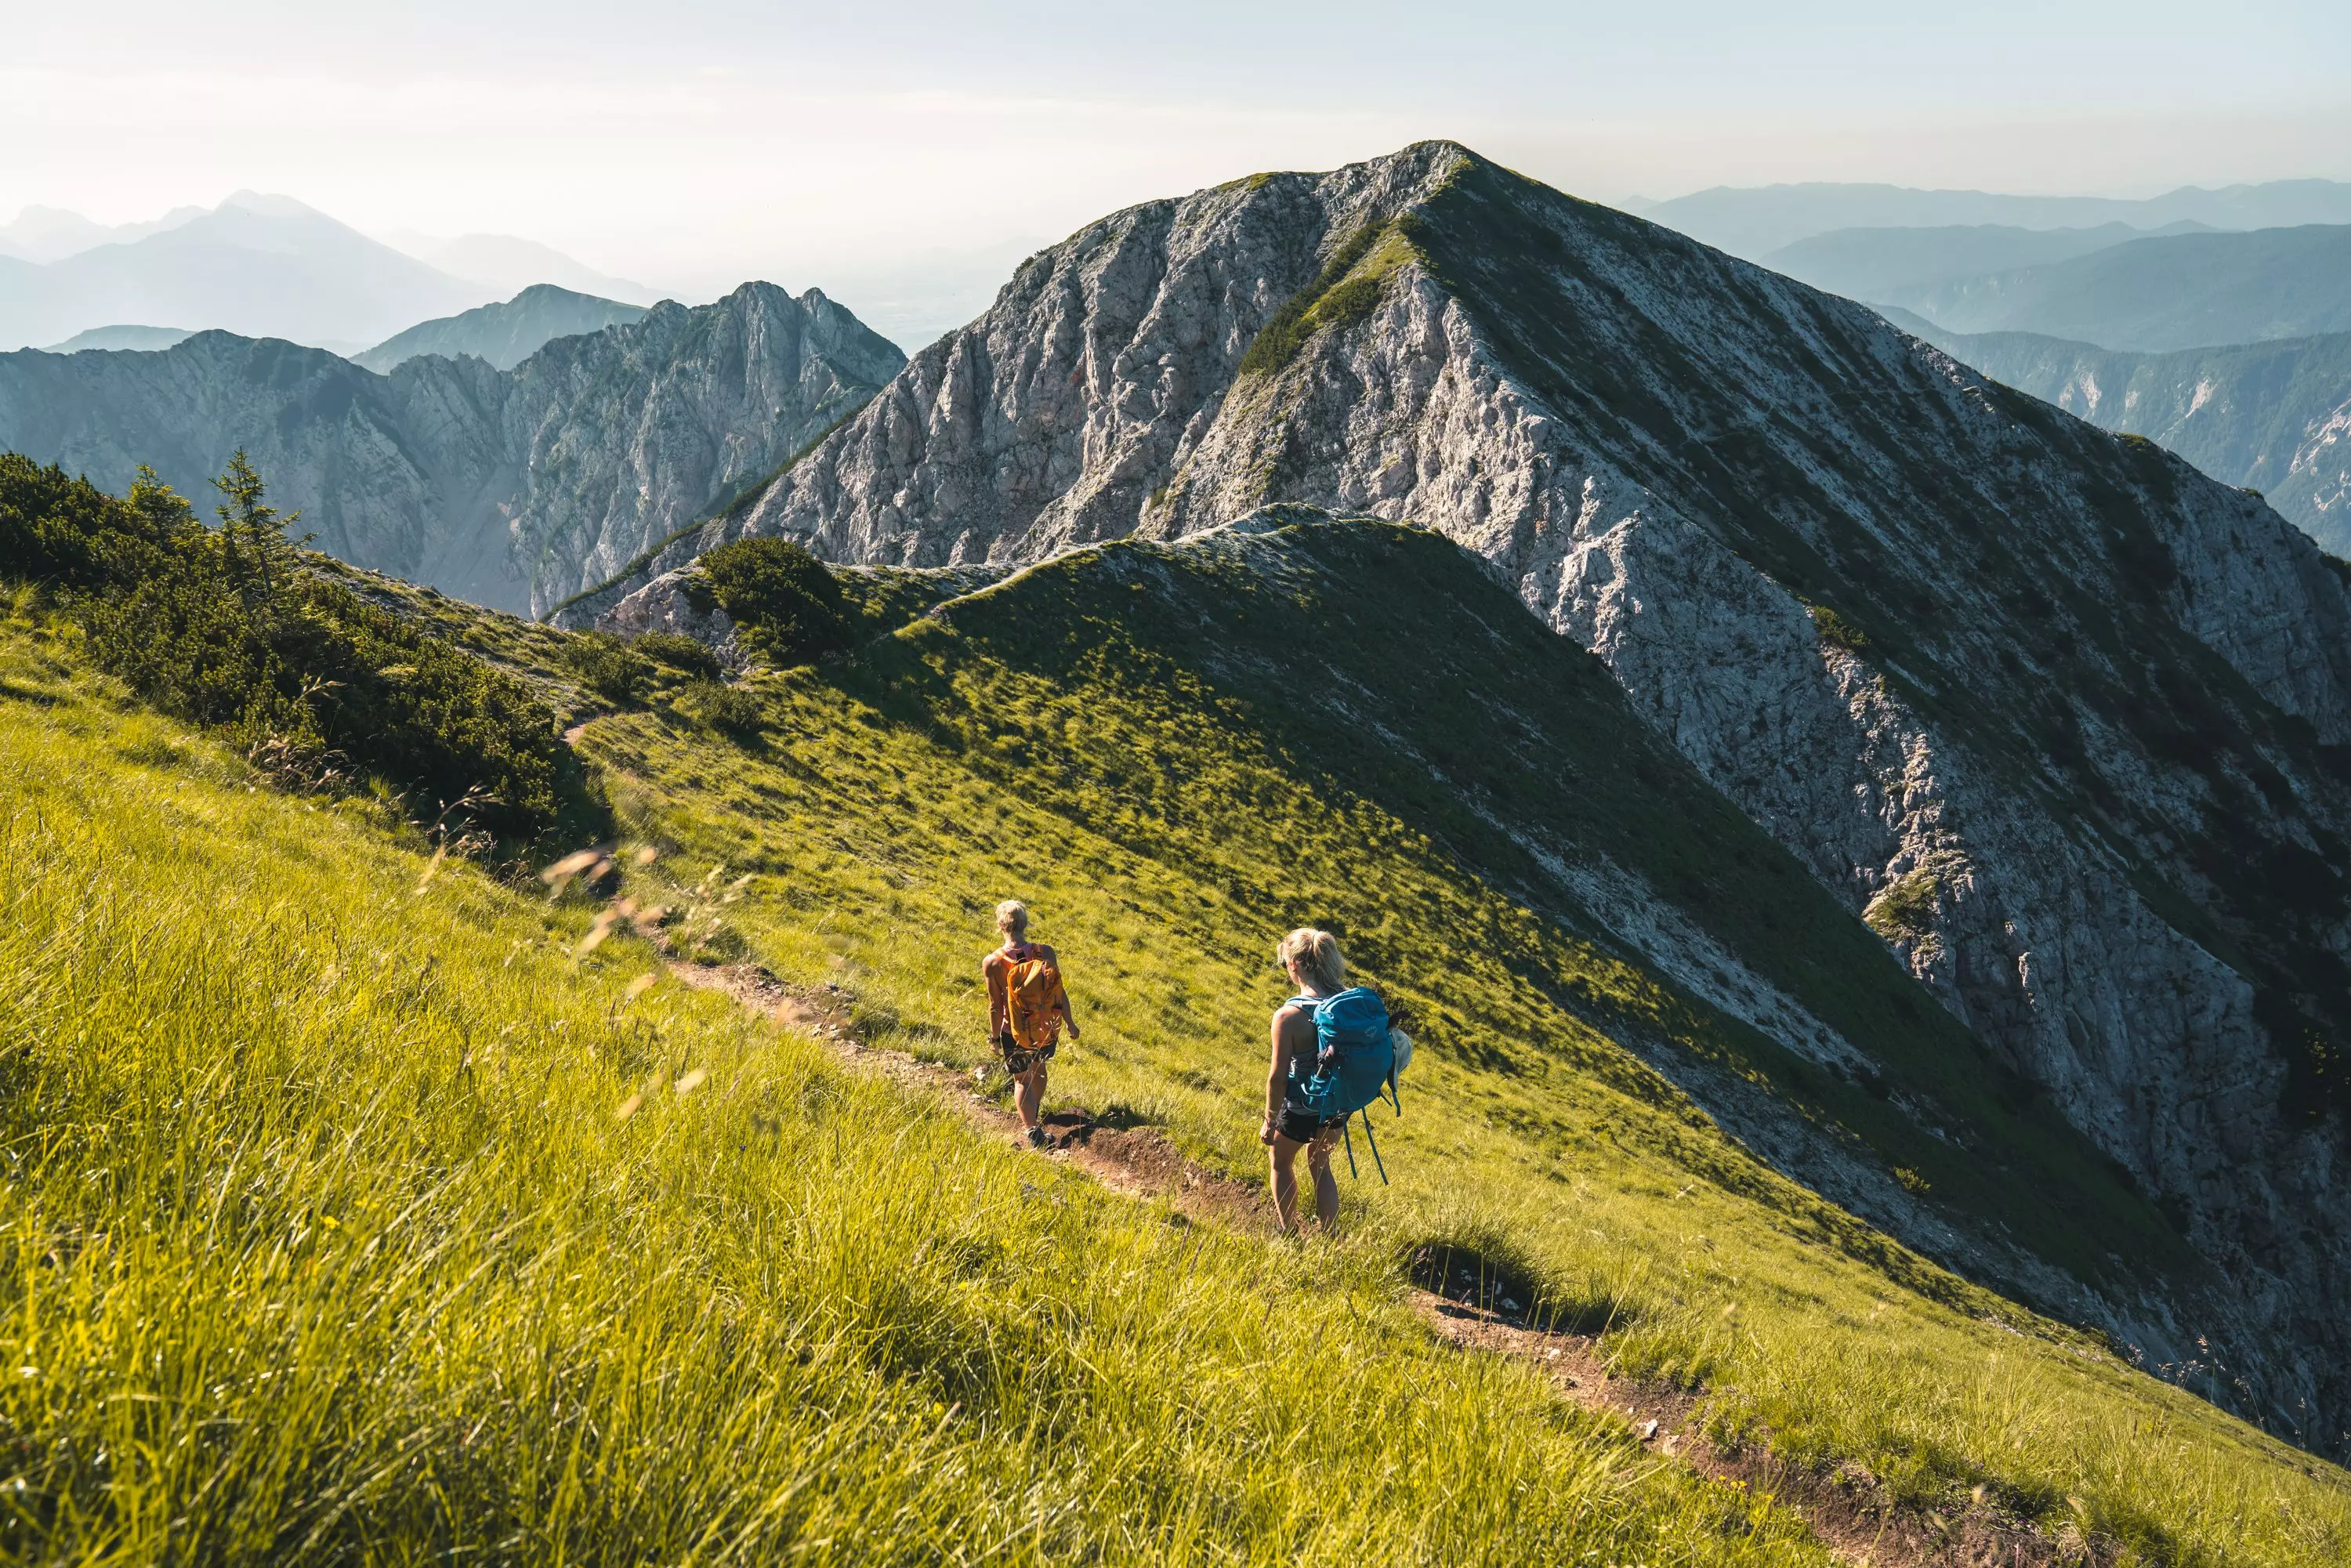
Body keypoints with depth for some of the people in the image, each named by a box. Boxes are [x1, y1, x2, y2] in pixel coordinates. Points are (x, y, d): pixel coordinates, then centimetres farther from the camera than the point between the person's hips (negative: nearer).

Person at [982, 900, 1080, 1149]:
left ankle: (1032, 1128, 14)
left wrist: (995, 1037, 2)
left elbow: (995, 1006, -13)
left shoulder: (992, 963, -22)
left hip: (1015, 1034, -3)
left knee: (1022, 1080, 21)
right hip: (1047, 1030, 3)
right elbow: (1060, 993, -11)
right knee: (1038, 1066, 31)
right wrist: (1071, 1023, 5)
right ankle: (1036, 1112, 54)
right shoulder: (1045, 953, -19)